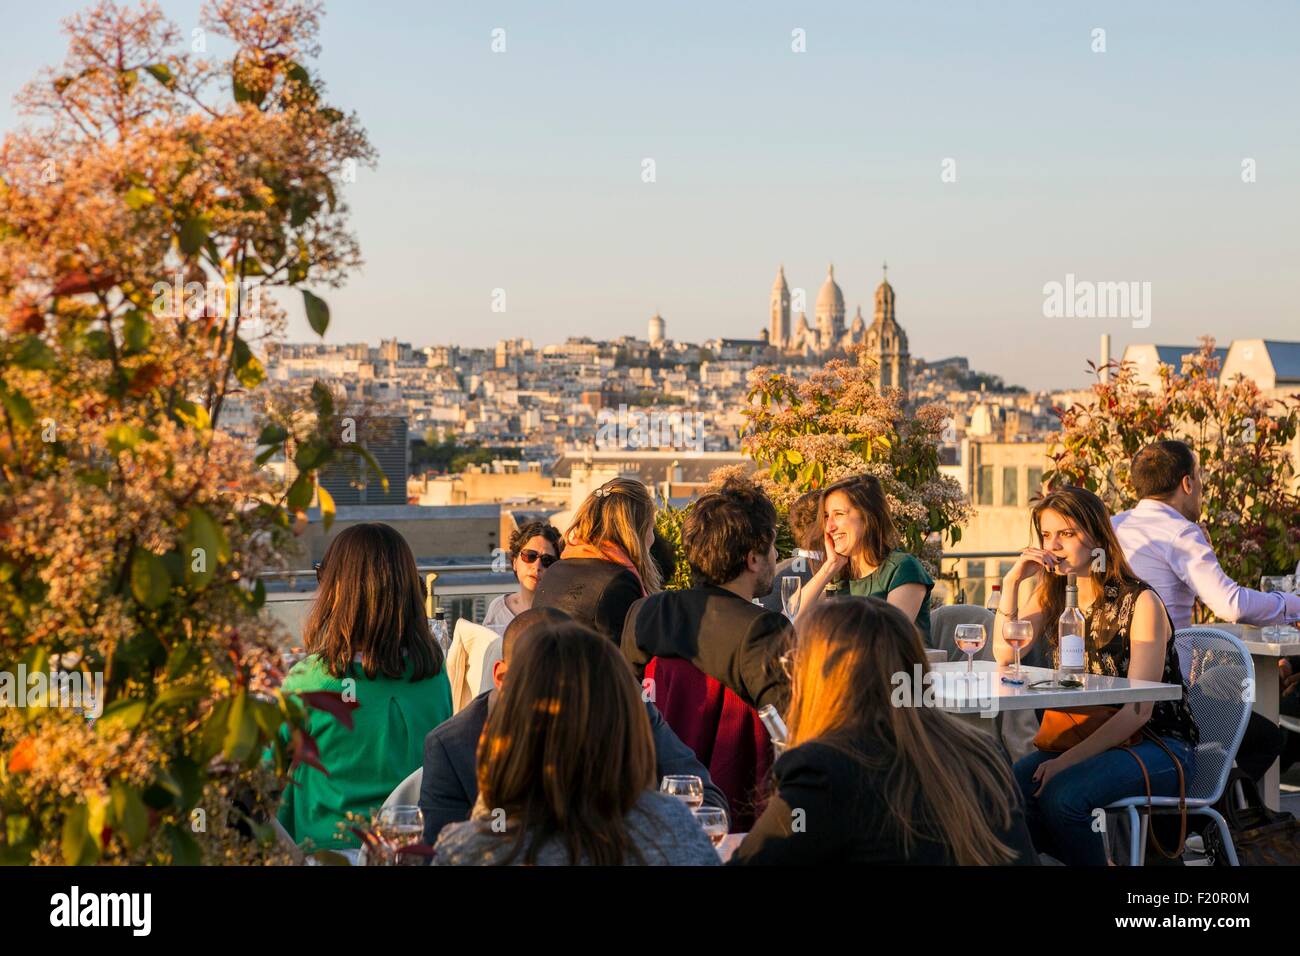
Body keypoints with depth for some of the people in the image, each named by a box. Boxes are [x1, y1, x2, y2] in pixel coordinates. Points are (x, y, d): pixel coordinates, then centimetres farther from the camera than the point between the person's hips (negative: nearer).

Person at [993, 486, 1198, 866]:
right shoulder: (1051, 595, 9)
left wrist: (1068, 760, -26)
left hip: (1156, 745, -6)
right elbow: (1005, 655, -3)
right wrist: (1011, 582, -12)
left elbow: (1139, 709, -19)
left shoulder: (1140, 602, -13)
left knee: (1061, 796, -32)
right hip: (1085, 740, 6)